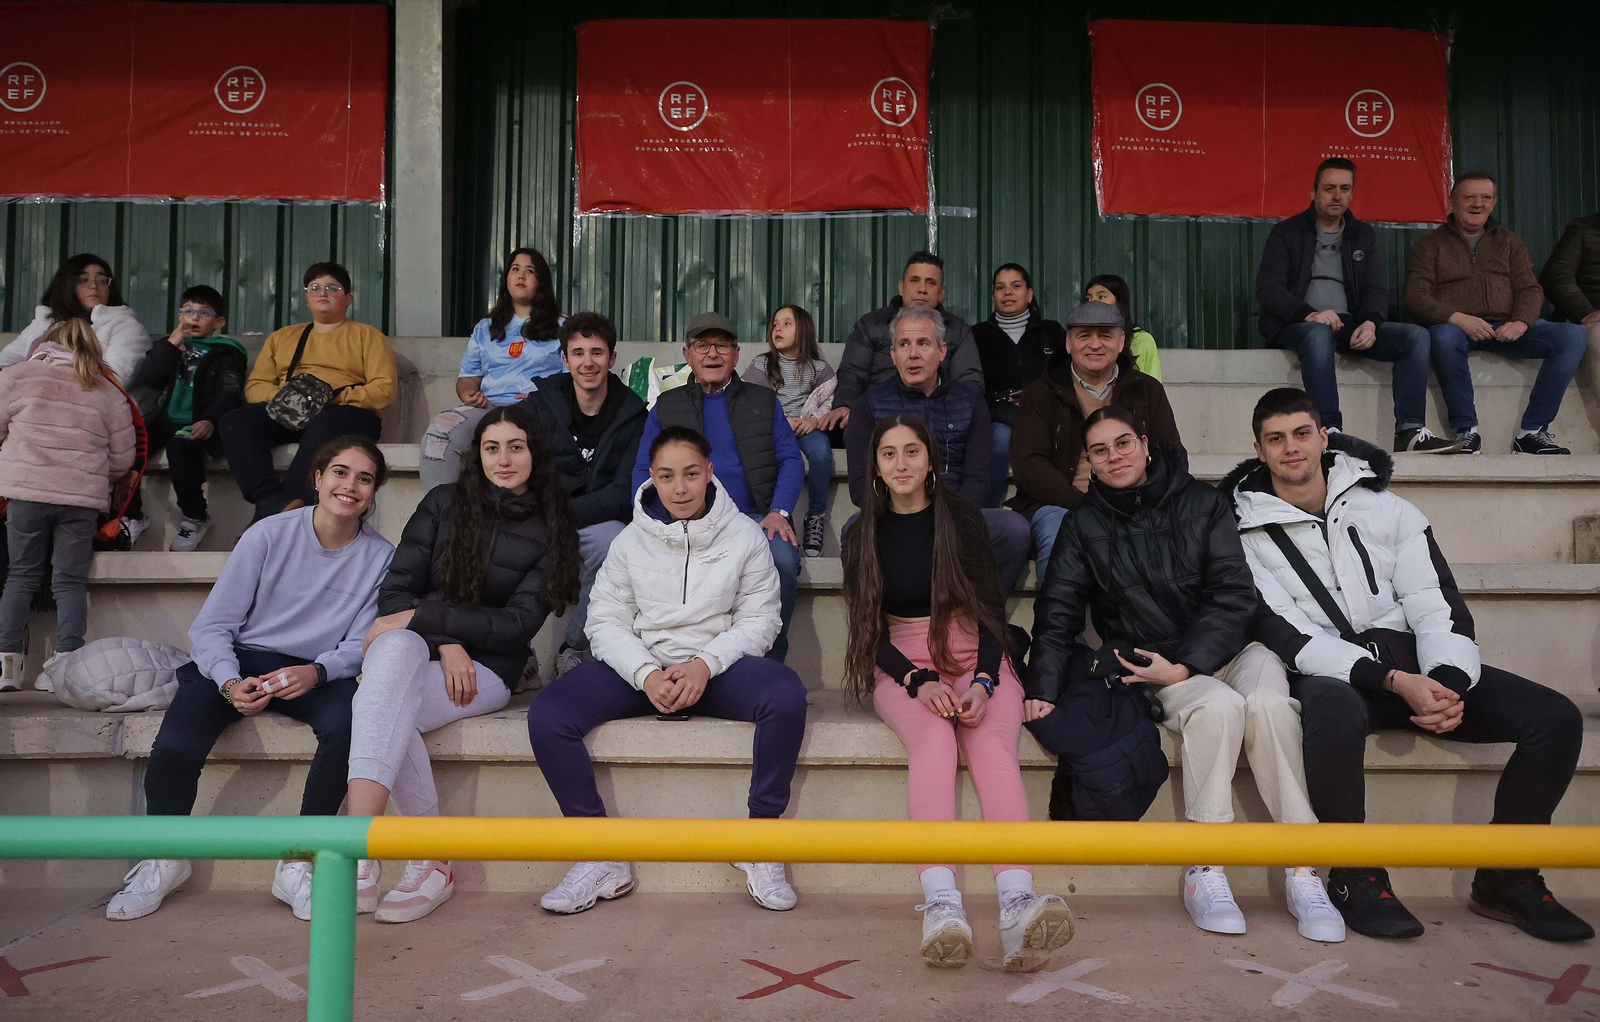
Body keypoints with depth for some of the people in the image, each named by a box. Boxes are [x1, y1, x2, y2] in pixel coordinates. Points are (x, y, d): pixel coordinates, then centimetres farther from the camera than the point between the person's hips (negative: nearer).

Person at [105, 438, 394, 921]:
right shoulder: (269, 534, -3)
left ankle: (297, 864, -19)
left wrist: (316, 672, -22)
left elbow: (362, 644, -1)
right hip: (241, 663, 0)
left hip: (316, 674, 0)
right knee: (174, 748, -26)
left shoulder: (380, 556, 1)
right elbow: (213, 623, -3)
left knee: (349, 719, -34)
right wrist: (231, 683, -21)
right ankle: (164, 860, 5)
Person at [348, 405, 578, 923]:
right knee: (397, 648, -35)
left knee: (381, 709, -30)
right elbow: (396, 588, 5)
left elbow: (519, 623, -4)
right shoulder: (444, 503, 11)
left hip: (488, 668, -2)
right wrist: (446, 641, -13)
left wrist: (419, 618, -12)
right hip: (417, 649, 2)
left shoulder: (550, 530, 6)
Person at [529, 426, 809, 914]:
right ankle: (603, 858, -10)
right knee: (547, 714, -23)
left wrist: (706, 664, -17)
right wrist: (646, 674, -18)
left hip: (717, 666, -1)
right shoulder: (631, 540, 6)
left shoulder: (744, 535, 3)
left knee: (787, 694, -33)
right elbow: (606, 622, 1)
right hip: (640, 666, 2)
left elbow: (759, 618, 0)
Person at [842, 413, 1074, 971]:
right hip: (902, 665, 0)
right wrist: (919, 682, -15)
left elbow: (991, 607, 3)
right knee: (933, 738, -33)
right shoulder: (863, 533, 7)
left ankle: (1017, 905, -47)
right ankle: (941, 905, -46)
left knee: (993, 746, -30)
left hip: (975, 657, 0)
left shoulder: (961, 516, 5)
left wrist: (983, 682, -15)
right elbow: (868, 628, 3)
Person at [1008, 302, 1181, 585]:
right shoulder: (1040, 394, 9)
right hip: (1059, 504, -2)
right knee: (1056, 531, -35)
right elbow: (1027, 464, -3)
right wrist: (1083, 503, -17)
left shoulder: (1148, 391, 17)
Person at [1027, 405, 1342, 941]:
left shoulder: (1201, 502, 5)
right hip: (1154, 667, -1)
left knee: (1269, 703, -31)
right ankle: (1206, 870, -27)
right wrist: (1044, 689, -10)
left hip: (1226, 648, 1)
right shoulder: (1084, 525, 9)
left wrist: (1183, 665, -13)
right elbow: (1058, 615, 5)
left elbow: (1234, 596, -1)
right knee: (1218, 705, -33)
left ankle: (1303, 874, -25)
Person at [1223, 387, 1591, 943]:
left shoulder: (1387, 508, 9)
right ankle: (1356, 877, -19)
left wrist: (1448, 684, -17)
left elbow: (1440, 607, 4)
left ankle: (1507, 878, 3)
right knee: (1335, 711, -41)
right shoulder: (1246, 533, -1)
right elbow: (1285, 636, -11)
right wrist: (1394, 682, -22)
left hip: (1414, 663, 5)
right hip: (1328, 673, -4)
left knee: (1556, 717, -12)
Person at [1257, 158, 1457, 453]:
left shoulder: (1364, 235, 19)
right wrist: (1309, 314, -25)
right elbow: (1267, 289, -7)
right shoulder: (1287, 233, 6)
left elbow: (1377, 290, 10)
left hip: (1349, 324, 5)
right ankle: (1330, 433, -44)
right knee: (1319, 334, -40)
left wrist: (1371, 322, -14)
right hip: (1296, 325, -5)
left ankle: (1410, 431, -24)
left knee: (1416, 335, -17)